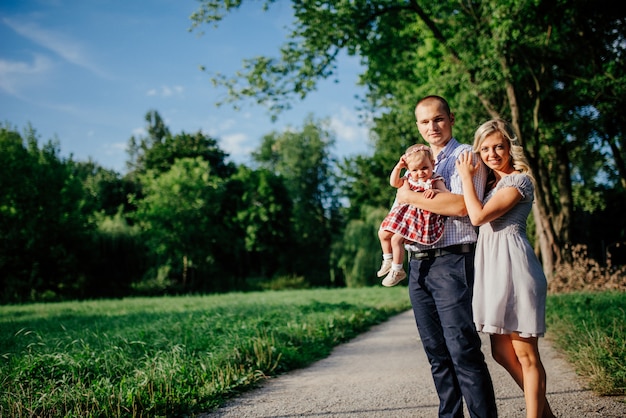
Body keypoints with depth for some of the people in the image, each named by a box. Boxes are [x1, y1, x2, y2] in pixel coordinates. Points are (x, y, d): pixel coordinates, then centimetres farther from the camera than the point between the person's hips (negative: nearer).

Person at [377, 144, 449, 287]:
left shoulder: (435, 181, -11)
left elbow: (446, 194, -24)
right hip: (404, 214, 8)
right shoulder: (409, 178, 7)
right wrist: (398, 166, -4)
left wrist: (435, 191, -45)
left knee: (396, 239, -16)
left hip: (420, 218, -8)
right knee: (383, 234, 10)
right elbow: (394, 183, 6)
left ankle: (397, 271, 0)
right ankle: (388, 262, 29)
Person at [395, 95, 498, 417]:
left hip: (451, 261, -7)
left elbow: (462, 205, -16)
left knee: (463, 349, -11)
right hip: (417, 265, 7)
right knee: (437, 353, 9)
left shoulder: (466, 156, 1)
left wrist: (411, 197, -8)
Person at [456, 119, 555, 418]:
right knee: (502, 353, 11)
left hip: (512, 266, -9)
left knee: (525, 354, -3)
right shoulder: (490, 181, 19)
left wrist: (466, 177, -6)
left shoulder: (519, 180, -7)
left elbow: (479, 216, -16)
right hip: (491, 268, 9)